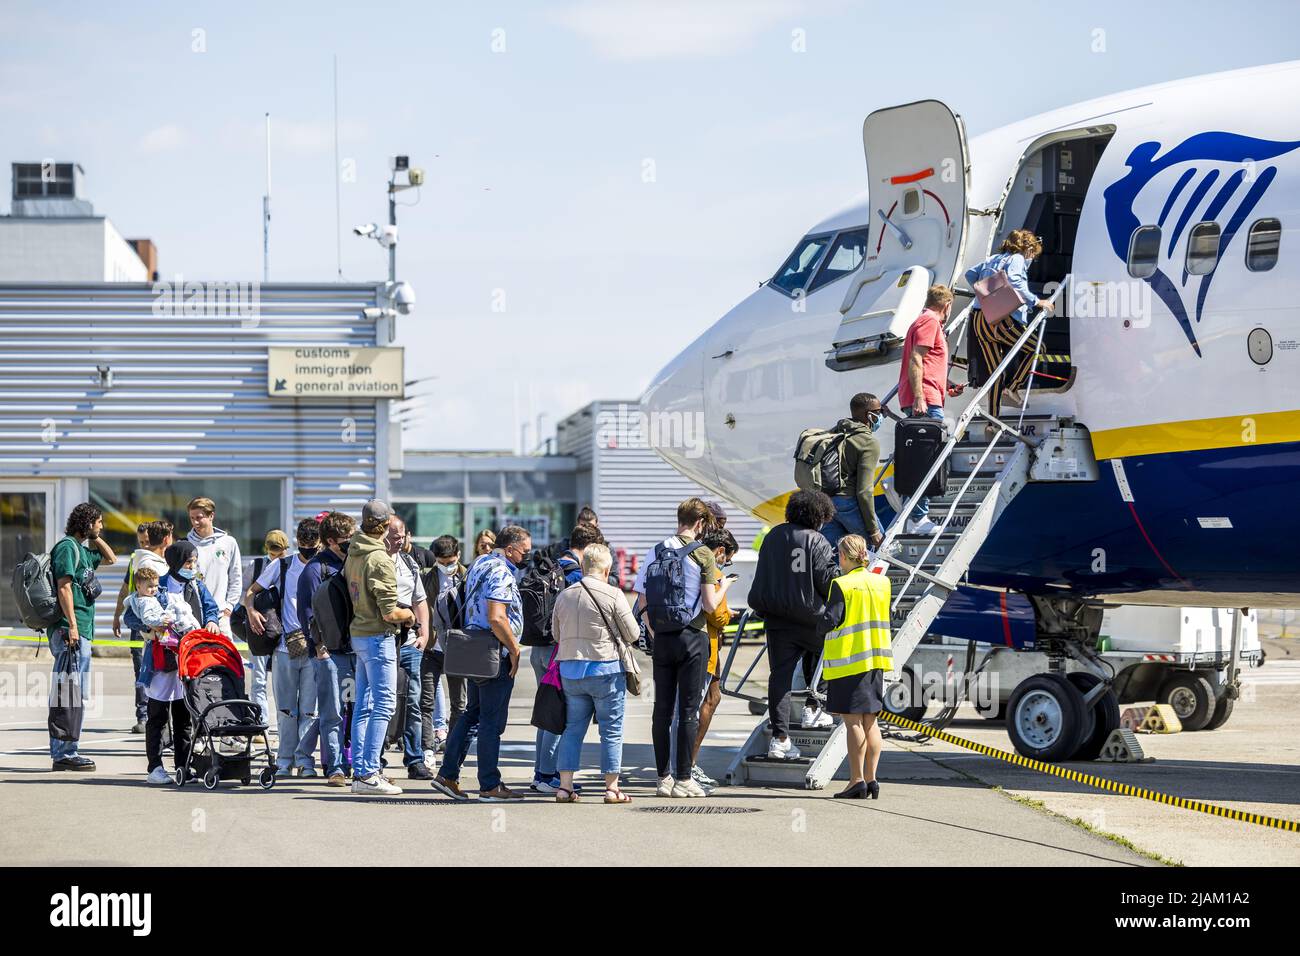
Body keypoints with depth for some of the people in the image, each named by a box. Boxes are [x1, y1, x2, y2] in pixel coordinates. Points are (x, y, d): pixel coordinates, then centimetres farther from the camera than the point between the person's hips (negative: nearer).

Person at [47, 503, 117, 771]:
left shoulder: (83, 550, 19)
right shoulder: (67, 547, -9)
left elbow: (111, 559, 35)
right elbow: (64, 587, -17)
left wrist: (95, 538, 20)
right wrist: (72, 625, -22)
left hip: (81, 631, 10)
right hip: (70, 630, -10)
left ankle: (62, 752, 15)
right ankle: (66, 753, -11)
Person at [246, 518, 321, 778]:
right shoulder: (282, 566, 7)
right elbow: (252, 591, 12)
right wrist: (251, 610, -10)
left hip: (315, 649, -1)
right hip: (285, 647, 1)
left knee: (309, 708, -3)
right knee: (286, 709, 6)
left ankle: (305, 759, 4)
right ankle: (285, 761, 13)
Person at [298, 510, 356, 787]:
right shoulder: (316, 568, -4)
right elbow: (306, 611, -8)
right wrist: (319, 646, -13)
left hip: (357, 648, 6)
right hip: (331, 651, -6)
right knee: (333, 714, -4)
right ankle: (336, 769, -2)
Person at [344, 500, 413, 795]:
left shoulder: (353, 555, 8)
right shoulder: (380, 560, -18)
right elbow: (390, 613, -21)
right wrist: (407, 614, 1)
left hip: (358, 634, 9)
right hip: (378, 637, -9)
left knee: (363, 705, 12)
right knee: (384, 704, -6)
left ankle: (360, 771, 15)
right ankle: (369, 774, -9)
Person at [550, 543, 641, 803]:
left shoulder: (564, 595, 5)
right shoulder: (613, 595, -10)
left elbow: (556, 633, 14)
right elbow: (632, 635, -5)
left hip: (569, 671, 4)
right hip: (605, 669, -4)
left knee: (572, 729, 11)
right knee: (611, 731, 4)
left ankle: (565, 786, 8)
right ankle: (612, 787, 5)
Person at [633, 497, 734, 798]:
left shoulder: (655, 552, 6)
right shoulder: (702, 553, -7)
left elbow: (642, 601, 6)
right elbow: (710, 605, -9)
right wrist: (723, 586, 11)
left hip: (662, 638, 4)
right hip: (692, 637, -4)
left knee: (662, 709, 8)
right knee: (688, 710, 1)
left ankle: (664, 778, 11)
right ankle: (683, 779, 1)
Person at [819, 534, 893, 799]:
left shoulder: (842, 585, -13)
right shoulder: (882, 582, 7)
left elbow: (829, 622, -15)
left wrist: (822, 619, 6)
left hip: (849, 660, -6)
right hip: (876, 658, 6)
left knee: (853, 721, -4)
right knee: (870, 721, 11)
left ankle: (857, 780, -6)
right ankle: (871, 779, 11)